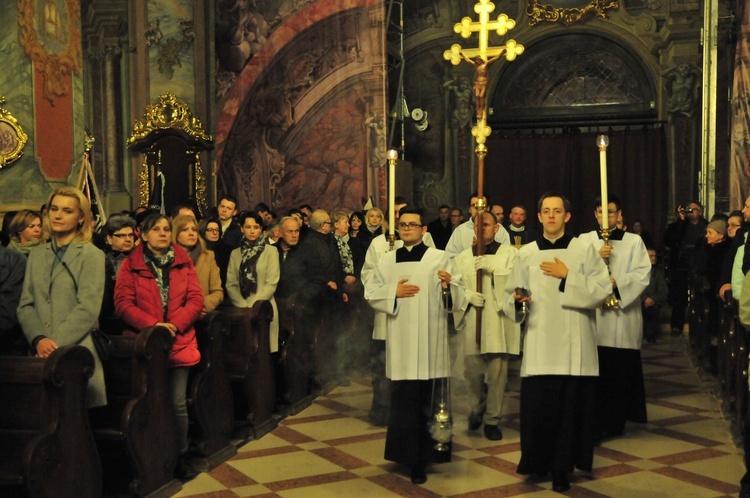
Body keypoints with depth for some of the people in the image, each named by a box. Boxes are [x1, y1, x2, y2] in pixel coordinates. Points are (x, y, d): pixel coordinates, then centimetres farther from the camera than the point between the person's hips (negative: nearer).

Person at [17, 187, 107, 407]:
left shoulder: (92, 255, 0)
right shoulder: (36, 254, 15)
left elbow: (88, 309, -10)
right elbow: (25, 305, 7)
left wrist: (56, 344, -16)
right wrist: (39, 340, -10)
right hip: (41, 356, 4)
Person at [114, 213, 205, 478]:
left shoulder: (183, 262, 8)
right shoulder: (131, 265, 2)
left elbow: (196, 298, 2)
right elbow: (123, 303, -6)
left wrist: (175, 324, -12)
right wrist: (152, 325, -17)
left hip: (179, 342, 1)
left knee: (178, 403, 0)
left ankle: (181, 454, 17)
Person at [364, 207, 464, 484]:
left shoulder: (439, 258, 0)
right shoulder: (388, 261, 10)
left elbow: (458, 297, -4)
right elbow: (370, 293, 9)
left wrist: (448, 285, -24)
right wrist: (394, 291, -6)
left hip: (430, 344, -2)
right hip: (400, 344, 3)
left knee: (427, 402, -1)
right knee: (403, 400, 6)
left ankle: (421, 460, 9)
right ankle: (407, 454, 20)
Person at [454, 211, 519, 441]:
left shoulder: (509, 253, 6)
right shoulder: (463, 257, 13)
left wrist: (493, 268, -20)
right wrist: (468, 295, -14)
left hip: (499, 320, -2)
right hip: (471, 321, 2)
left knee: (497, 371, -3)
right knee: (472, 370, 3)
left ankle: (492, 419, 13)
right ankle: (477, 408, 31)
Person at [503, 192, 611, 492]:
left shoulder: (584, 249, 2)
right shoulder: (526, 253, 7)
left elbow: (604, 289, -6)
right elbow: (512, 299, 7)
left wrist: (567, 277, -12)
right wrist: (517, 301, -15)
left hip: (574, 344, -1)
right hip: (539, 344, 1)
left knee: (571, 406, 1)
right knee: (538, 406, -1)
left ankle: (562, 467, 15)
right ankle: (539, 462, 18)